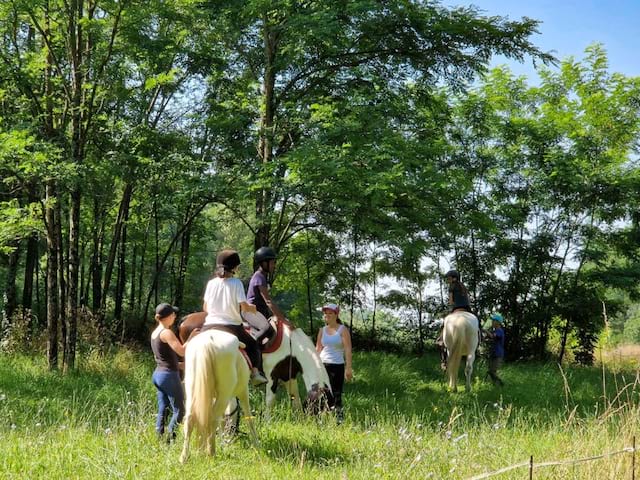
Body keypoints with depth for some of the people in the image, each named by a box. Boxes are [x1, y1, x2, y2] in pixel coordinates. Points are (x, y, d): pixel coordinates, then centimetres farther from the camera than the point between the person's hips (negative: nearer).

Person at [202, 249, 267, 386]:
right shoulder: (236, 283, -8)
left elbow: (205, 308, 7)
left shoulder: (211, 283, 2)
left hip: (209, 326, 2)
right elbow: (244, 307, -12)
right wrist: (253, 308, 9)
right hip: (231, 326, -2)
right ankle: (255, 372, 1)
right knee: (252, 345, 19)